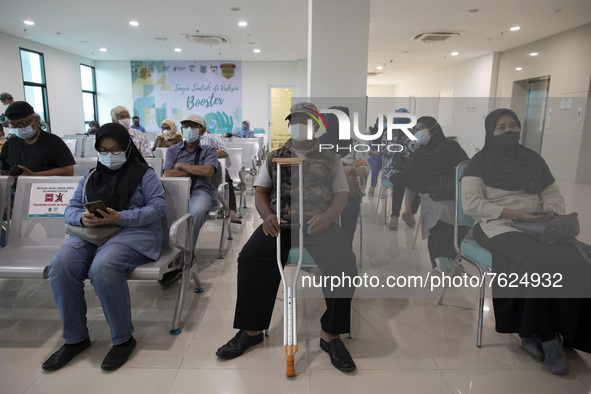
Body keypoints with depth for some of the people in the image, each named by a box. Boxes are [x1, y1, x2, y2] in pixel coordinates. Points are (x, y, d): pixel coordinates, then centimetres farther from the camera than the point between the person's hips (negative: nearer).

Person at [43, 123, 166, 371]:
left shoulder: (144, 174, 8)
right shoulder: (90, 177, 24)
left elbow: (158, 207, -5)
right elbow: (71, 209, 19)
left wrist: (119, 218, -16)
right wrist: (82, 218, -7)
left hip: (134, 232, -5)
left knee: (102, 268, -34)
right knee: (60, 266, -23)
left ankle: (123, 339, -15)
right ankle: (75, 338, -4)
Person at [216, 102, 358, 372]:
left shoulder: (329, 158, 17)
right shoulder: (274, 157, 22)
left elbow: (342, 194, 10)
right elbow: (260, 191, 14)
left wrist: (327, 216, -12)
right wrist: (267, 215, -8)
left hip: (318, 223, -1)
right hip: (279, 222, 1)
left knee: (344, 262, -28)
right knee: (249, 258, -25)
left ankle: (330, 335, -10)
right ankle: (251, 330, -7)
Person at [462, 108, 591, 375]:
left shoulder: (533, 159, 19)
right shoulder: (480, 162, 4)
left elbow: (554, 195, 18)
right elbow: (470, 204, -7)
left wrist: (549, 211, -6)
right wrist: (512, 213, -15)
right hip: (497, 225, -5)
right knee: (539, 261, -32)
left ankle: (534, 332, -10)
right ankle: (546, 337, -12)